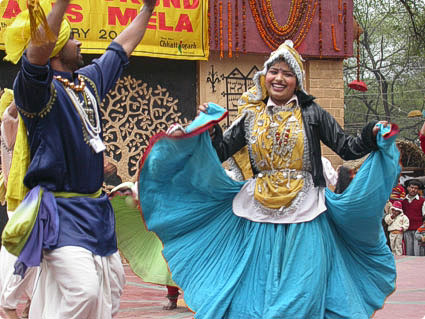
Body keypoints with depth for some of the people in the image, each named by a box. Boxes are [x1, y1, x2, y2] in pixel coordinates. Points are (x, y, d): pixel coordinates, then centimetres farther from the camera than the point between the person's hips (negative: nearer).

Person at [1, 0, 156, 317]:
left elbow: (122, 47, 27)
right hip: (62, 211, -9)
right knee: (83, 288, -23)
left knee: (112, 282, 16)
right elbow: (38, 50, -35)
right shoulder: (37, 88, -14)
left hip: (97, 207, 9)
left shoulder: (89, 80, 11)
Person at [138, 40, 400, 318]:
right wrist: (211, 127, -4)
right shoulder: (251, 116, 8)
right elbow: (221, 152, 10)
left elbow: (348, 149, 1)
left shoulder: (312, 114, 2)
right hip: (259, 215, 2)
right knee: (256, 286, 6)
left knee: (302, 290, -2)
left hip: (303, 216, -2)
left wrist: (372, 138, -15)